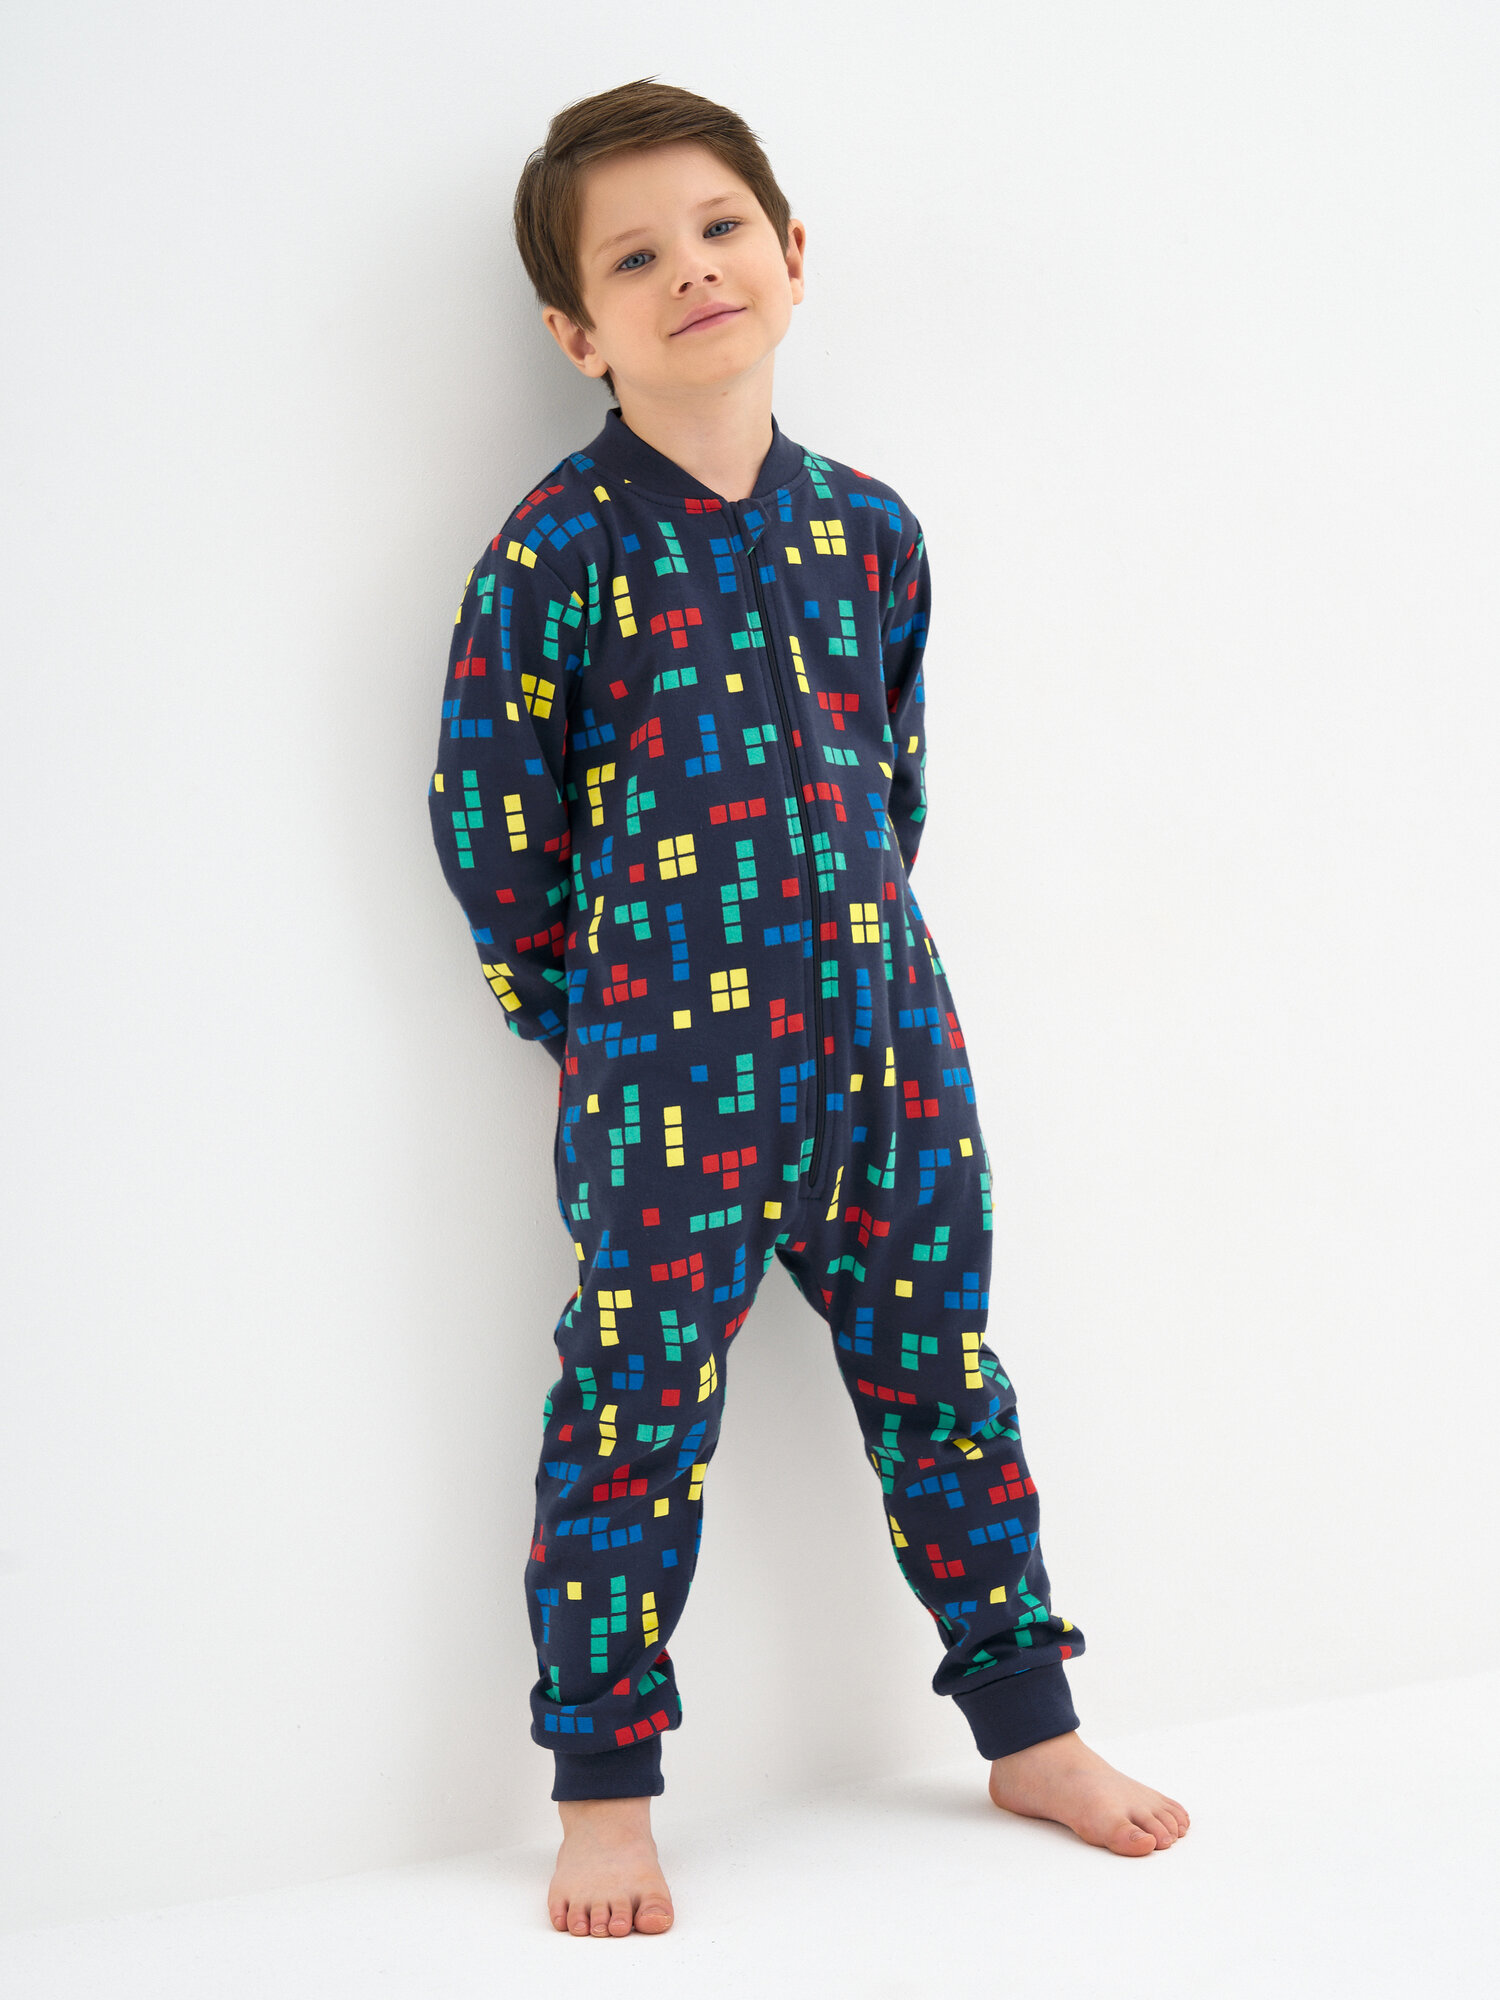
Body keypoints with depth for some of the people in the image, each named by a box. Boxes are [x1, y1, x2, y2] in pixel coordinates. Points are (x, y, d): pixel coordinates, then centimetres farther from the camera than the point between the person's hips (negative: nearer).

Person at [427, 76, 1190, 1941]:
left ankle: (1027, 1728, 28)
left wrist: (855, 948, 13)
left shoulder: (866, 529, 6)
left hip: (885, 1036, 5)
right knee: (636, 1416, 2)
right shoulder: (559, 547, -8)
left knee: (941, 1375, 13)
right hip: (667, 1070, -4)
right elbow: (484, 806, -4)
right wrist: (583, 1013, 0)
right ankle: (606, 1795, 15)